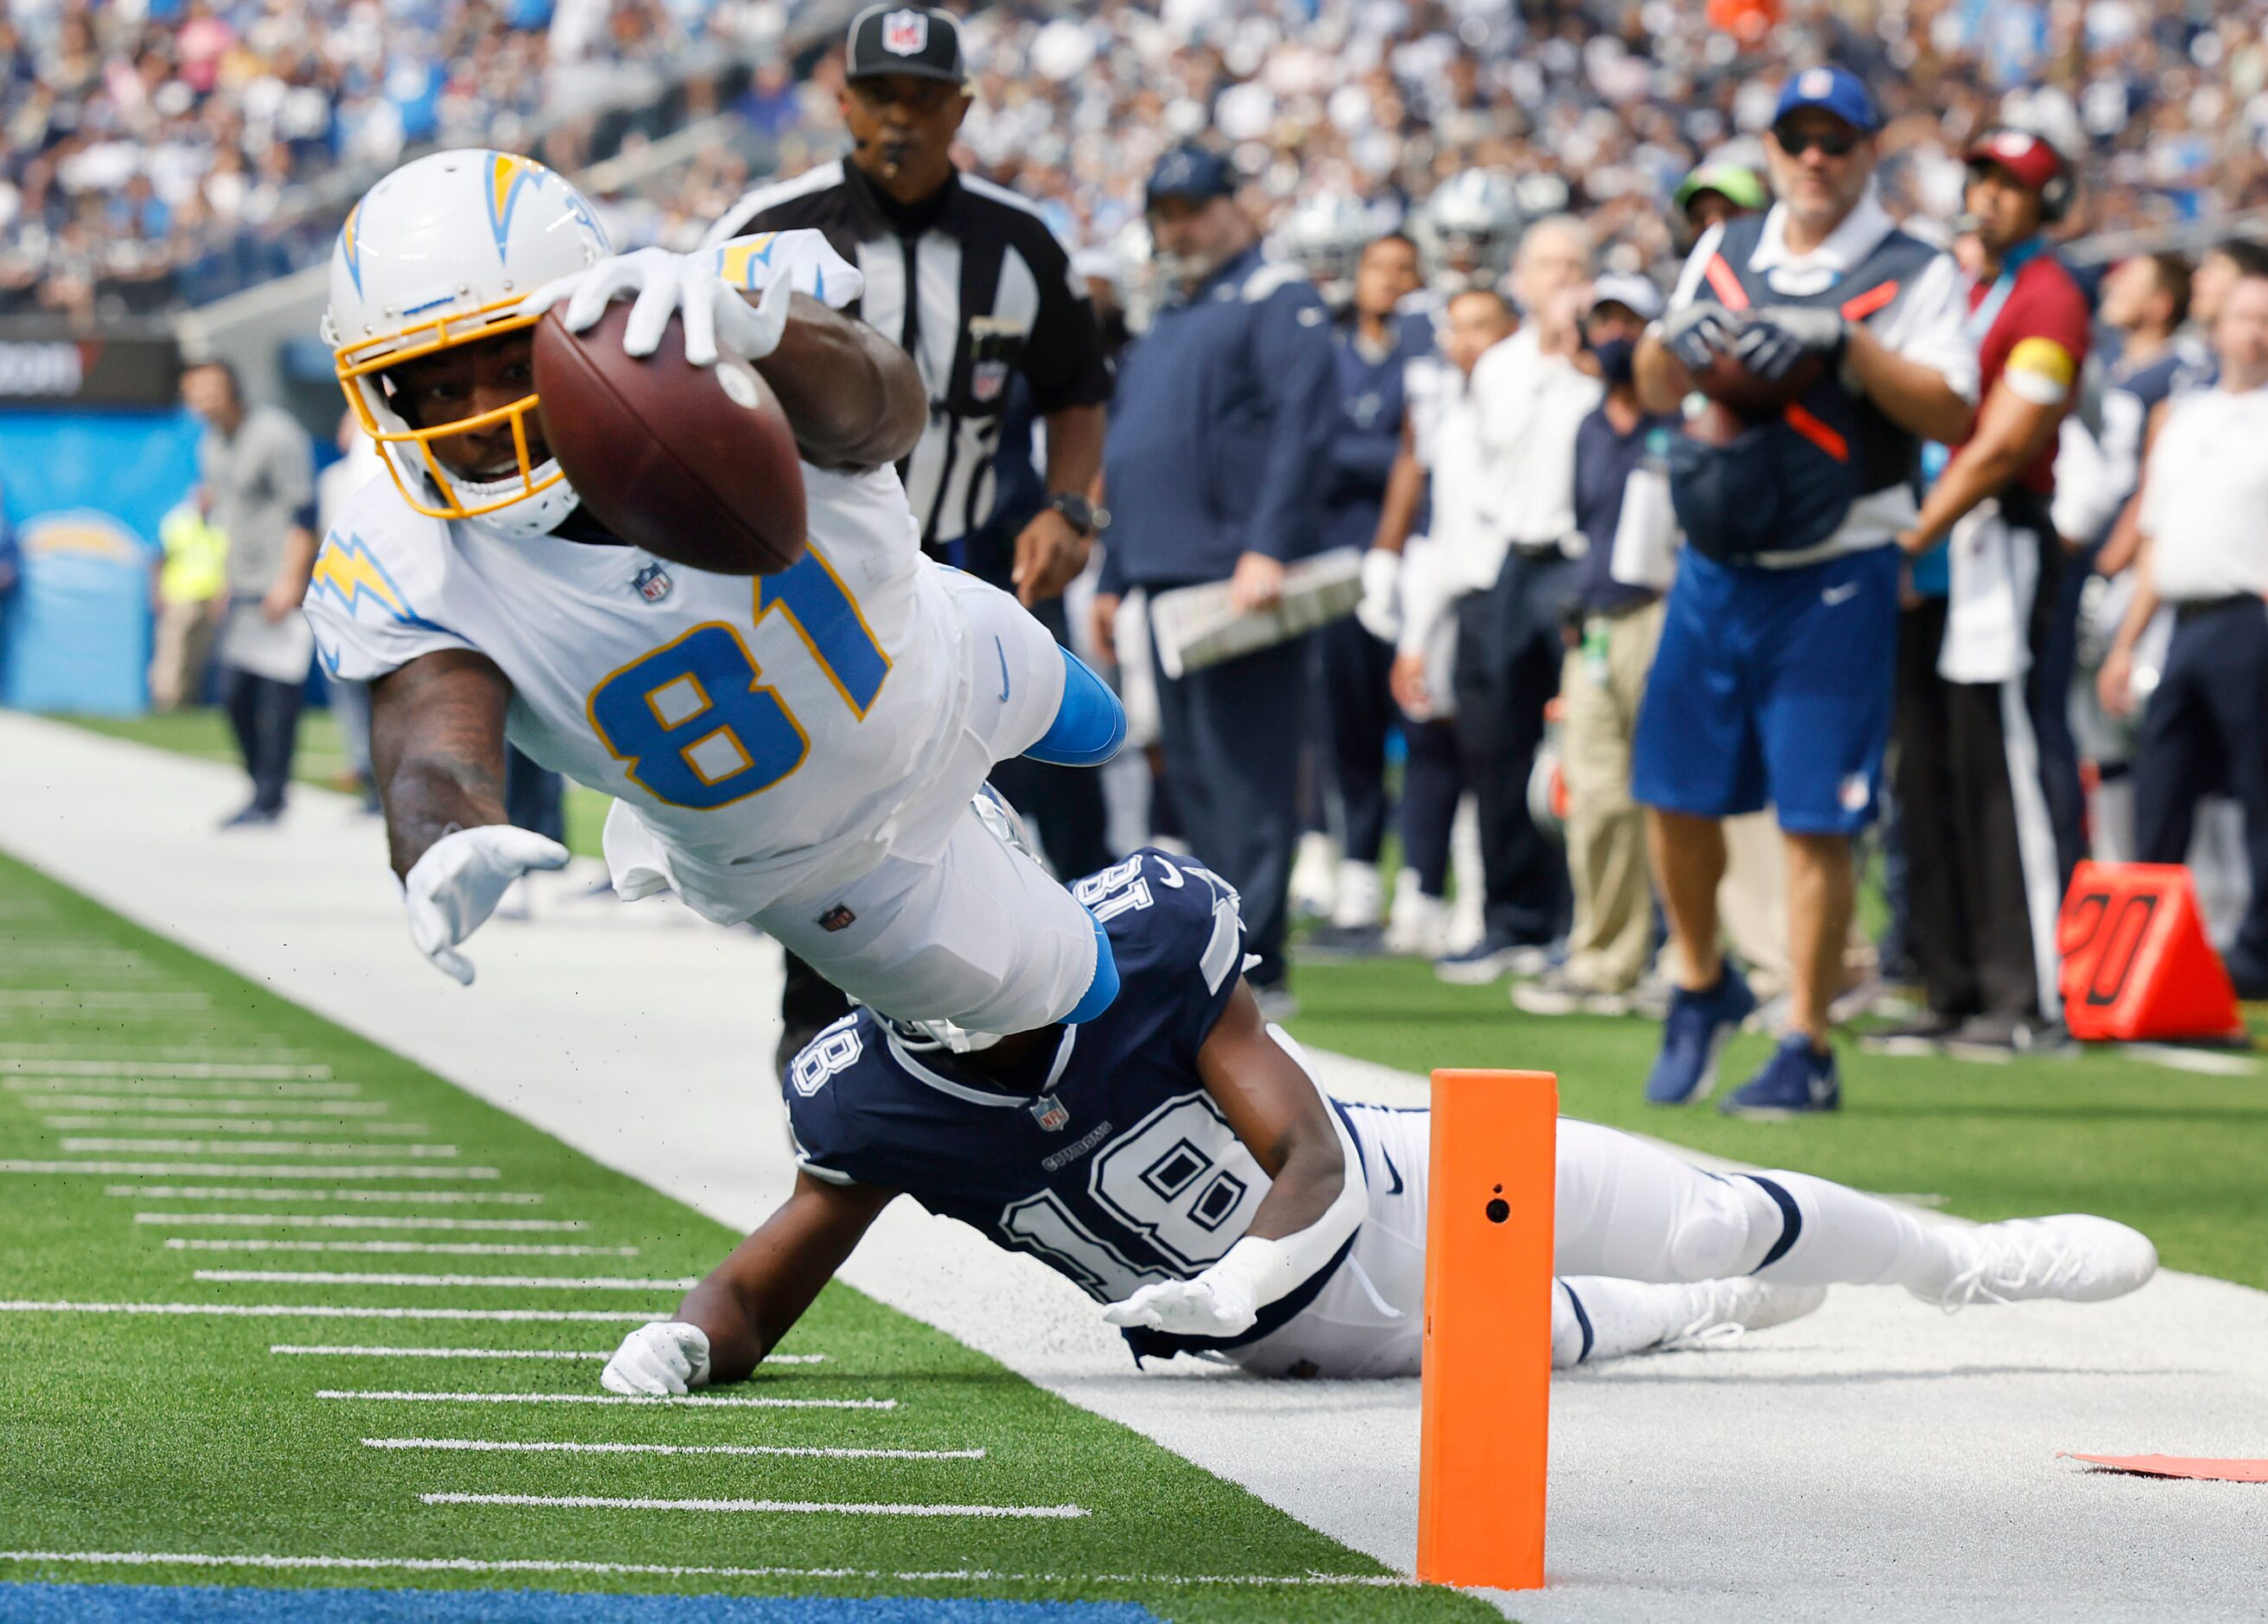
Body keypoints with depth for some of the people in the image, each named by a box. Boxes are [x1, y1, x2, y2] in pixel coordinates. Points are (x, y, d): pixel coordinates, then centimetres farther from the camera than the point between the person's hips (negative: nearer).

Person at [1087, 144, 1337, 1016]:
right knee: (1193, 779, 9)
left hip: (1241, 579, -9)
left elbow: (1303, 426, -15)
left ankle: (1251, 967, -13)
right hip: (1168, 576, 9)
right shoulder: (1168, 319, 24)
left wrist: (1268, 550, -23)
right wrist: (1112, 577, 23)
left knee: (1244, 771, -11)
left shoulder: (1275, 299, -3)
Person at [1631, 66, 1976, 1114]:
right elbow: (1654, 392, 16)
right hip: (1714, 569, 5)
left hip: (1833, 579, -5)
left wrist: (1843, 340, -25)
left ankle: (1807, 1051, 3)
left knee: (1816, 820, -5)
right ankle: (1700, 984, 32)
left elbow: (1952, 414, -16)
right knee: (1674, 789, 8)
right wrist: (1680, 341, -6)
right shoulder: (1724, 254, 11)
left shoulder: (1913, 275, -3)